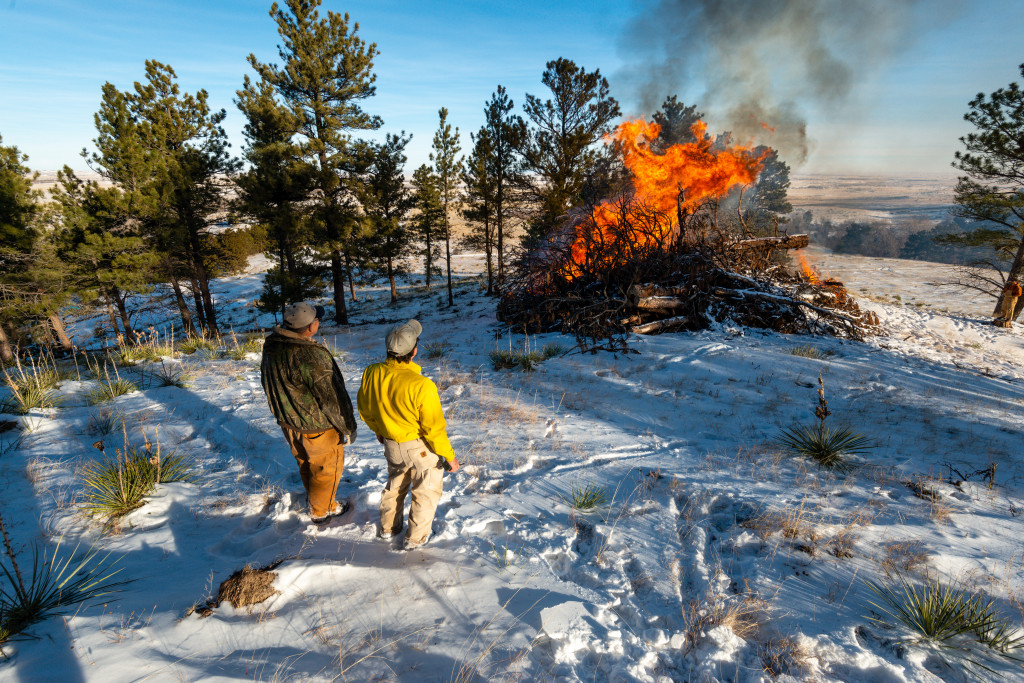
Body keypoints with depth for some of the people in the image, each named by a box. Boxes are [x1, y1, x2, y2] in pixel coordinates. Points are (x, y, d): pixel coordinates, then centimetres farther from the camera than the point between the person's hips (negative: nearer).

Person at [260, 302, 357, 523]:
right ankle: (321, 510, 35)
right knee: (326, 467, 16)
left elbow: (268, 383, 10)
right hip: (317, 426, -8)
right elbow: (331, 397, -26)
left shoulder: (271, 347, -7)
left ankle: (312, 497, 53)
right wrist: (348, 427, -13)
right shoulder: (310, 355, -34)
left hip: (288, 421, 8)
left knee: (305, 462, 29)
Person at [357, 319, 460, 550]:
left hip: (391, 444, 6)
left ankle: (388, 527, 49)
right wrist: (449, 456, -8)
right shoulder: (421, 386, -34)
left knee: (395, 484, 31)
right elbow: (434, 428, -24)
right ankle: (415, 537, 36)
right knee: (426, 491, 20)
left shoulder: (371, 374, -17)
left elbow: (365, 410, 1)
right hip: (421, 448, -5)